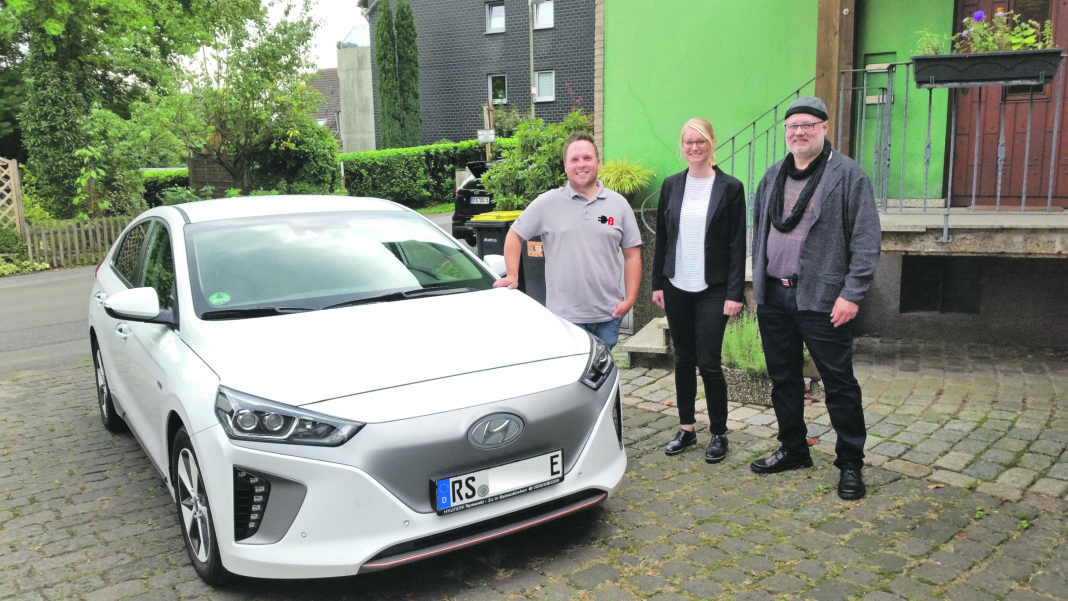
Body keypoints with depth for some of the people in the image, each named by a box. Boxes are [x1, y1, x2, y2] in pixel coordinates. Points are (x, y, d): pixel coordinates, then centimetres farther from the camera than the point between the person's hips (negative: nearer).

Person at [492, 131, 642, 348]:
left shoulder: (618, 204, 7)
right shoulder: (547, 203, 1)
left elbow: (632, 255, 8)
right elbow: (515, 236, 8)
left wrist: (630, 298, 0)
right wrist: (512, 275, -1)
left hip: (609, 314, 2)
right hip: (565, 316, -2)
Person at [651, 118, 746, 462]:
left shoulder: (730, 188, -4)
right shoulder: (672, 186, 7)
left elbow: (737, 245, -5)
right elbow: (661, 237, 11)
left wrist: (735, 293, -10)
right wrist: (658, 283, 8)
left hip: (713, 289, -4)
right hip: (677, 287, 4)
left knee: (708, 362, -3)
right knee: (683, 359, 12)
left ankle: (719, 433, 15)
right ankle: (686, 429, 25)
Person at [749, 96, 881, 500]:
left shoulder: (848, 174, -5)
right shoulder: (774, 175, 14)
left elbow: (866, 240, -10)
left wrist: (852, 293, -16)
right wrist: (759, 282, 13)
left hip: (821, 298, -6)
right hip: (773, 296, 6)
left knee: (839, 383, 1)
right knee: (783, 379, 15)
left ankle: (850, 464, 15)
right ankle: (793, 450, 31)